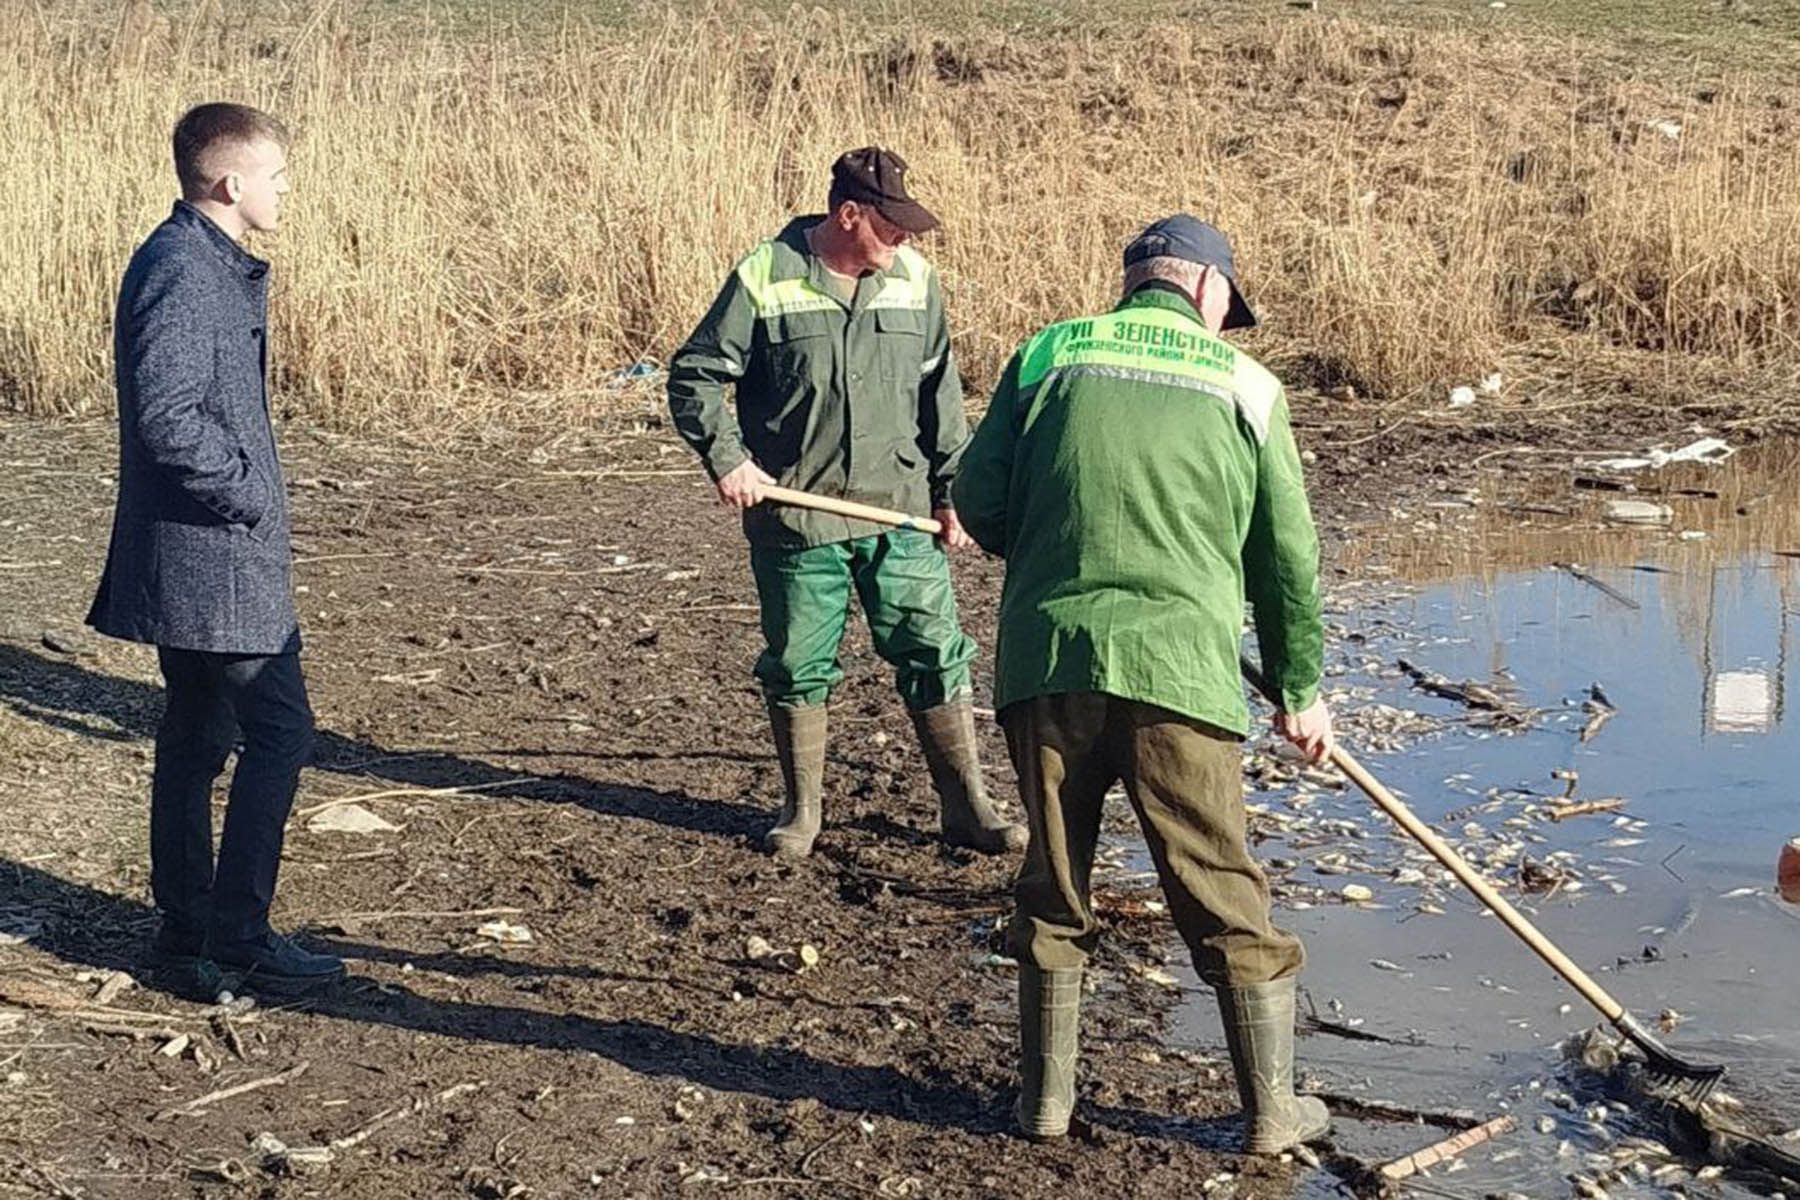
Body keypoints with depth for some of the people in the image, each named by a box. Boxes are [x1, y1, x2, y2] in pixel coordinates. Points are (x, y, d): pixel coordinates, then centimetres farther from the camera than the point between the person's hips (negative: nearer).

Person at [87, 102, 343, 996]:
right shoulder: (181, 272, -18)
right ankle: (237, 933, 3)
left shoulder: (212, 266, 14)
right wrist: (249, 492, -17)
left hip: (187, 553, 10)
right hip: (217, 555, -10)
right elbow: (167, 418, -26)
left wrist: (248, 489, 13)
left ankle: (186, 926, 23)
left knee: (197, 733, 14)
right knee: (280, 731, -4)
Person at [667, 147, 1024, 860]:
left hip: (899, 508, 3)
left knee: (935, 655, 3)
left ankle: (965, 807, 14)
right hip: (794, 515, -2)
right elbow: (693, 376, -2)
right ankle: (802, 810, 24)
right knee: (797, 667, 8)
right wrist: (726, 458, -14)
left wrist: (950, 490, 9)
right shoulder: (764, 280, -8)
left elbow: (939, 394, 12)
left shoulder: (914, 279, 4)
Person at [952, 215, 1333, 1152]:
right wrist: (1300, 691, 21)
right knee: (1222, 896, 9)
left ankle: (1046, 1096, 24)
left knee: (1054, 888, 15)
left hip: (1045, 659, 2)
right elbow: (1286, 555, 10)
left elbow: (978, 503, 5)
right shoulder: (1242, 382, 8)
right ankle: (1271, 1109, 18)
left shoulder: (1047, 355, 10)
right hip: (1178, 664, -1)